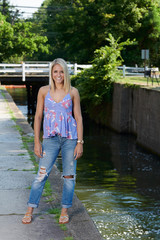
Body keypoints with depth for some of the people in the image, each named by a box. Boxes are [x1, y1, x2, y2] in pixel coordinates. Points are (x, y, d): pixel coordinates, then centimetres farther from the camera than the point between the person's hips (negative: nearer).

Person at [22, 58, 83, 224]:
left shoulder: (73, 92, 0)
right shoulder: (44, 91, 1)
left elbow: (78, 117, 2)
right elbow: (38, 116, 4)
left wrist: (80, 142, -3)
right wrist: (37, 142, 0)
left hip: (70, 138, 0)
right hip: (50, 139, 0)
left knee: (69, 175, 4)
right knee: (41, 175, -2)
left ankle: (65, 210, 19)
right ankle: (30, 210, 10)